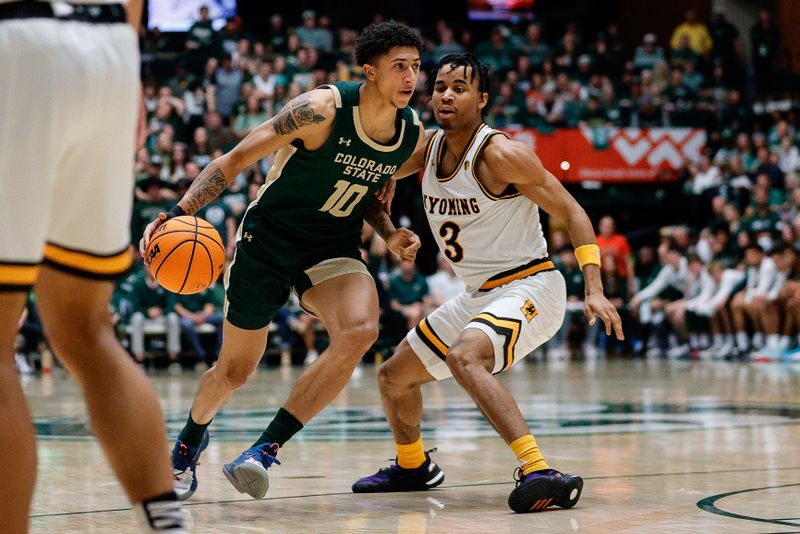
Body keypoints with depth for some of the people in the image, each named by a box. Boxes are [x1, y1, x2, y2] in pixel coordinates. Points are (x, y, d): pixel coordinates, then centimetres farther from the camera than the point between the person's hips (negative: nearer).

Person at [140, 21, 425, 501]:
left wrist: (390, 234, -3)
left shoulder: (414, 134, -5)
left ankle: (266, 449, -20)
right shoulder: (322, 110, -22)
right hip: (269, 239, -3)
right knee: (235, 370, 8)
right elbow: (234, 160, -17)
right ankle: (192, 439, 44)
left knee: (361, 331, -30)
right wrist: (179, 213, -29)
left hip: (334, 248, 4)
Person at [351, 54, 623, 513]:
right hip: (479, 296, 9)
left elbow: (571, 211, -16)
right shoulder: (428, 148, 2)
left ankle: (540, 474, -41)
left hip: (529, 285, -9)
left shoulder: (500, 154, -19)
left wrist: (594, 289, -24)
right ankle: (413, 466, 44)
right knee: (394, 376, 16)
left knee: (464, 356, -37)